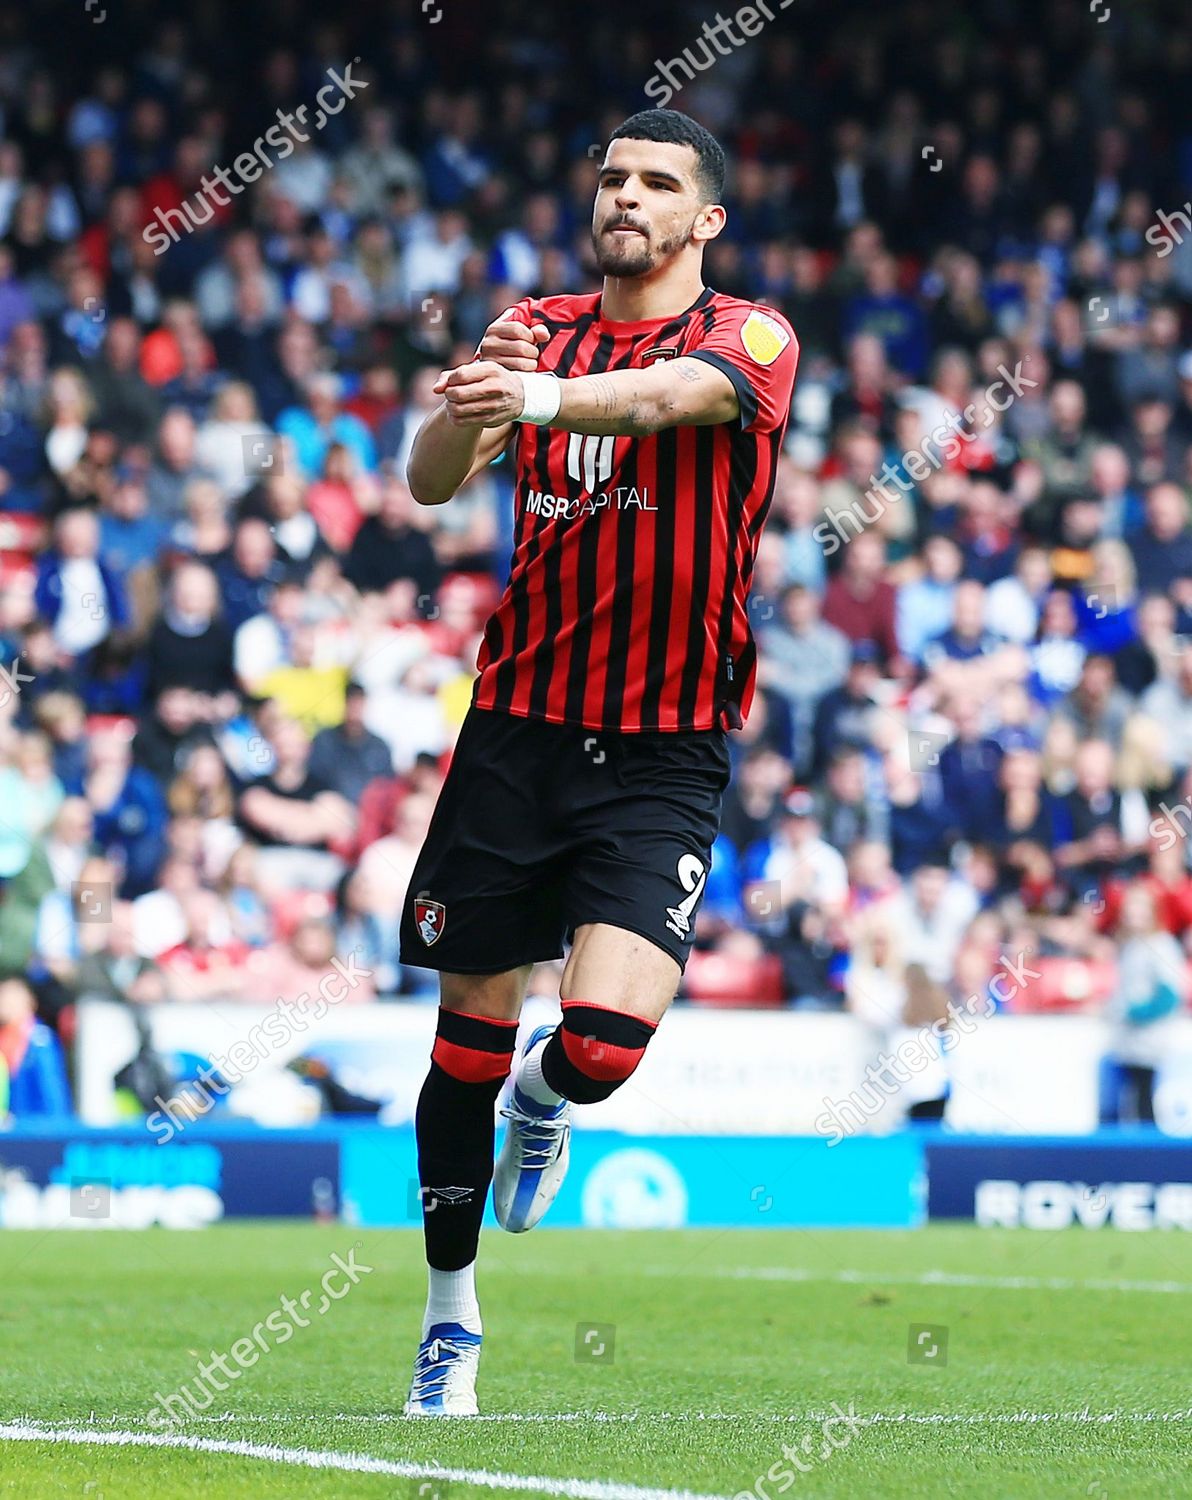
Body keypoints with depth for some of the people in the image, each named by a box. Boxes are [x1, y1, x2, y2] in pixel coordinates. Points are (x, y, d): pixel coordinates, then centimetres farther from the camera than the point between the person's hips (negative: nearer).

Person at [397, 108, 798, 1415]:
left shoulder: (748, 337, -4)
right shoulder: (537, 328, 9)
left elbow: (677, 390, -27)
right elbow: (431, 481, -3)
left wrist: (542, 396, -47)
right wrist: (469, 398, -26)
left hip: (662, 755, -3)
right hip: (516, 727, 3)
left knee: (604, 1037, -18)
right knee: (468, 1037, 5)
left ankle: (543, 1102, 20)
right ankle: (450, 1318, 23)